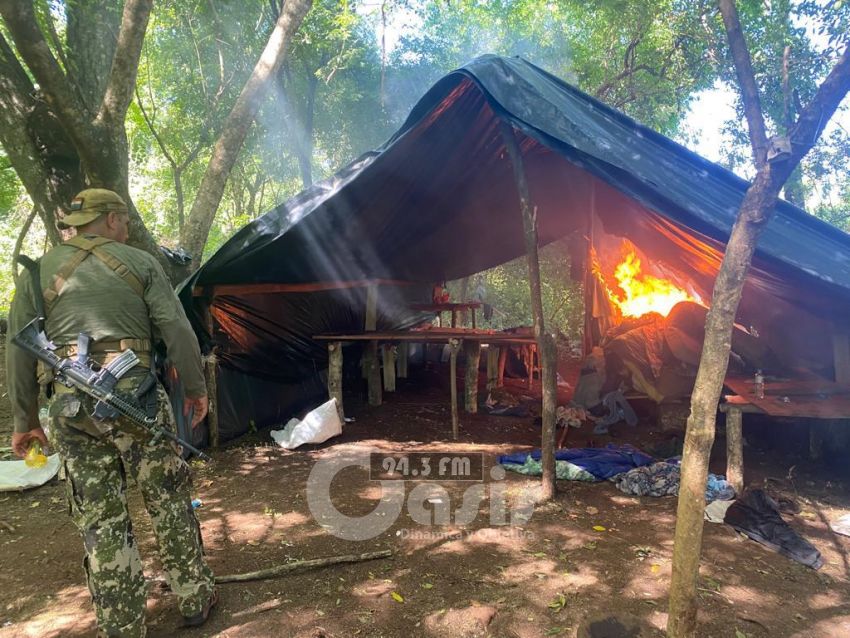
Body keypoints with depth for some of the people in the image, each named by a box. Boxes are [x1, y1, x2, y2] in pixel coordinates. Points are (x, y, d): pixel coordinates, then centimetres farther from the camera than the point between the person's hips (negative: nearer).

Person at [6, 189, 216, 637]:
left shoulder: (37, 272, 12)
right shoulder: (139, 262, 5)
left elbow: (19, 351, 10)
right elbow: (177, 330, -3)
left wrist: (24, 421, 17)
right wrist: (196, 388, 7)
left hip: (70, 407, 2)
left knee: (101, 520, 10)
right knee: (169, 501, 12)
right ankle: (194, 599, 24)